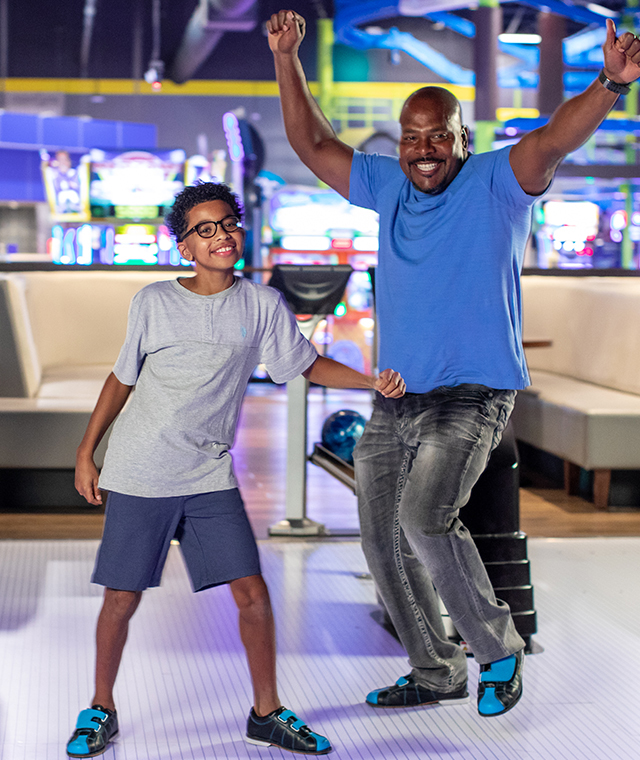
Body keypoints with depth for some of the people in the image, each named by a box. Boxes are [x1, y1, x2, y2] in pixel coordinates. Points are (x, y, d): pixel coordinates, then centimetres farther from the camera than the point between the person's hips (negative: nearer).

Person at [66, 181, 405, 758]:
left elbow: (308, 365, 10)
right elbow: (122, 379, 9)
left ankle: (267, 712, 14)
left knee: (252, 592, -4)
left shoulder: (262, 305, 2)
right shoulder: (153, 302, -1)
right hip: (138, 475, -1)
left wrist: (372, 381, -4)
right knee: (122, 597, 2)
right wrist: (86, 453, 9)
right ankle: (101, 710, 23)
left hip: (211, 478, 1)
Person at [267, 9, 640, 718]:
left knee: (424, 518, -25)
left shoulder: (497, 182, -5)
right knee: (384, 544, 11)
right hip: (392, 399, 7)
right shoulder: (388, 185, 11)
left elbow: (552, 140, -23)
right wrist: (287, 59, 10)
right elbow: (312, 143, 18)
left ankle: (499, 650, -5)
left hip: (472, 394, -7)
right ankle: (436, 673, 28)